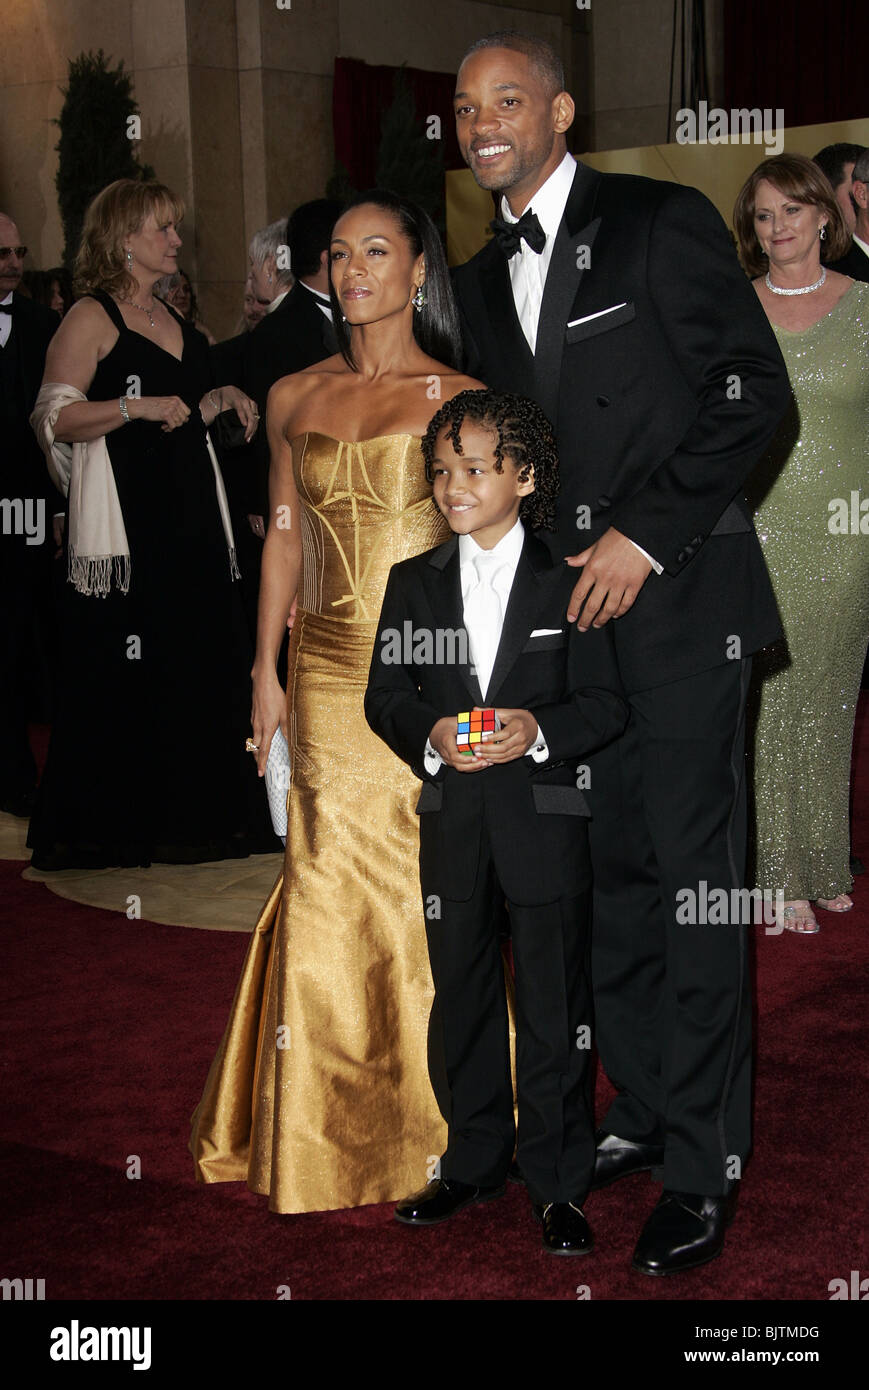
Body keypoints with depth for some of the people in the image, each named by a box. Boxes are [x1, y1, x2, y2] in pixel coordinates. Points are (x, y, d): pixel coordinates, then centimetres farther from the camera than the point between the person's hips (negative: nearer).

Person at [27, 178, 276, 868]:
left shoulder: (174, 319, 18)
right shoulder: (91, 318, -6)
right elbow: (54, 419, -14)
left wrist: (217, 400, 12)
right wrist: (136, 406, -21)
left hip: (192, 513, 8)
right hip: (126, 519, -8)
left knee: (199, 661, 8)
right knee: (124, 675, -5)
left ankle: (188, 817, 18)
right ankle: (105, 828, 6)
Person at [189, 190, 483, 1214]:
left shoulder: (459, 399, -2)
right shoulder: (295, 398, 9)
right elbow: (283, 535, 12)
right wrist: (265, 669, 9)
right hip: (330, 670, 3)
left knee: (431, 881, 2)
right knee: (332, 881, 5)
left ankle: (429, 1115, 19)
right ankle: (333, 1123, 20)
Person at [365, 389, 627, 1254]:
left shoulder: (566, 583, -1)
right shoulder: (413, 582, 8)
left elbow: (605, 702, -3)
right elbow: (384, 694, 5)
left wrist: (539, 730, -21)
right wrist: (431, 738, -14)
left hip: (543, 816, -3)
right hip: (451, 821, 3)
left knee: (554, 1002, 2)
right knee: (462, 995, 13)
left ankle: (559, 1183, 14)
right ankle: (475, 1163, 29)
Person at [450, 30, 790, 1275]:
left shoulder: (663, 223, -2)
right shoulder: (482, 281, 17)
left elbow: (754, 392, -8)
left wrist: (645, 537, -13)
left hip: (678, 601, -6)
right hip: (566, 614, 6)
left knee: (694, 884, -3)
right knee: (608, 878, 10)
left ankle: (704, 1163, 6)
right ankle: (642, 1113, 23)